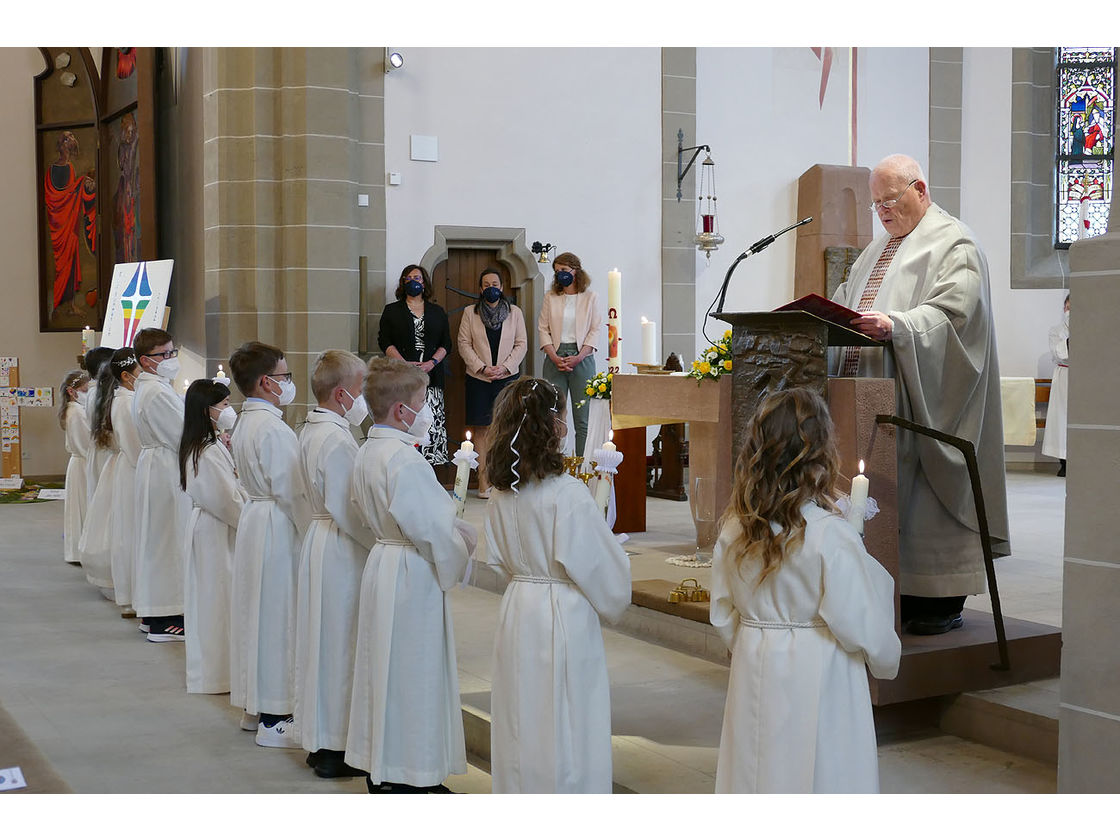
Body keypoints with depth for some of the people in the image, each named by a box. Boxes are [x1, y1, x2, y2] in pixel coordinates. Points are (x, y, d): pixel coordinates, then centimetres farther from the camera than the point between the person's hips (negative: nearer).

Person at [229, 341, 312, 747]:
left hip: (254, 516, 10)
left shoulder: (244, 424, 11)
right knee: (277, 614, -5)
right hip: (278, 529, -10)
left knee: (257, 611, 16)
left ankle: (256, 705, 26)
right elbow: (291, 491, -22)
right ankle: (273, 719, 1)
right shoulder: (273, 429, -19)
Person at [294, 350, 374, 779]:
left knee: (321, 638, 15)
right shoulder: (338, 441, -20)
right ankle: (334, 747, 5)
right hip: (342, 551, -10)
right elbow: (346, 510, -22)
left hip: (319, 536, 10)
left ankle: (319, 738, 25)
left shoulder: (310, 431, 10)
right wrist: (380, 543, -13)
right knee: (340, 642, -2)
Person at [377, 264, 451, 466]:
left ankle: (429, 463, -5)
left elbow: (446, 344, 11)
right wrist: (405, 364, -11)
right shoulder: (392, 311, 12)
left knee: (431, 421, -7)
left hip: (431, 376, 2)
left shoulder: (437, 312, 16)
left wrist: (431, 363, -7)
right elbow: (384, 342, 2)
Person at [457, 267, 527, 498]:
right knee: (481, 429, -3)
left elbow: (521, 344, 6)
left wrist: (504, 367, -7)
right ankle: (483, 481, -2)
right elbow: (464, 344, 3)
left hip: (508, 377, 0)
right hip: (478, 379, 0)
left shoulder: (515, 313, 11)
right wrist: (482, 367, -9)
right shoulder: (470, 313, 9)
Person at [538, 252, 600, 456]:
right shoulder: (550, 297, 10)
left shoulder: (590, 297, 5)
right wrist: (554, 357, -7)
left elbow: (596, 330, 1)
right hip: (555, 358, 2)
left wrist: (578, 357, -10)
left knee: (582, 418, -2)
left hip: (582, 358, -1)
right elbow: (543, 328, 7)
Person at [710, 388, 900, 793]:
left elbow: (724, 615, 7)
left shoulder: (734, 531, -2)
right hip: (818, 680, -5)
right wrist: (886, 661, 7)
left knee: (756, 776, 14)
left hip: (756, 676, 6)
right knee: (821, 779, 5)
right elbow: (861, 625, -13)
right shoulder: (831, 536, -19)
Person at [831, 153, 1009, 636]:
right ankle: (899, 594, 11)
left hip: (919, 398, -8)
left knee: (921, 494, -6)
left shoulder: (953, 243, -3)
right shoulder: (878, 250, 24)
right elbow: (848, 302, 23)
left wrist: (895, 325, -32)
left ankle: (943, 600, 2)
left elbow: (951, 311, -17)